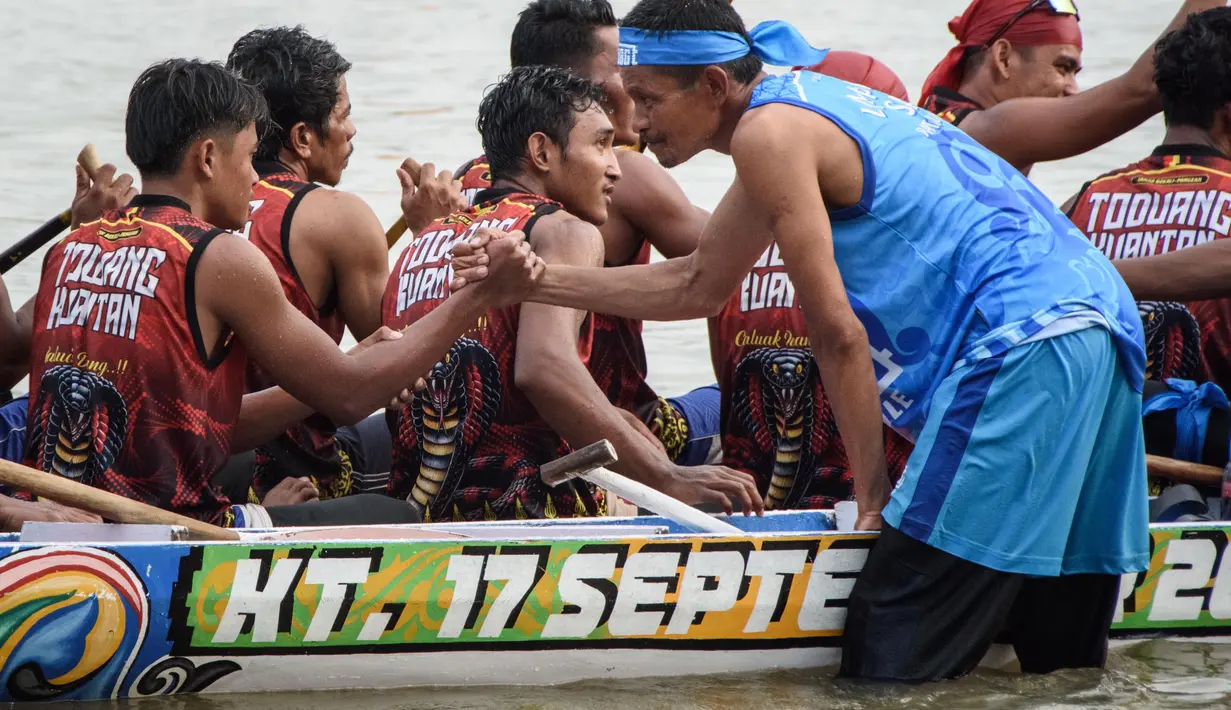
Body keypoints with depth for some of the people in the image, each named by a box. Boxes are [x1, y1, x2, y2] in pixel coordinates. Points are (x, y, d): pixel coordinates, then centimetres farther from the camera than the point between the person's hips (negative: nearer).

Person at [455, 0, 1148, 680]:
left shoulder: (768, 133, -7)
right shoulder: (804, 101, 24)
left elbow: (837, 334, -10)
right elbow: (697, 286, 34)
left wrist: (875, 499, -3)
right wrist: (536, 280, 33)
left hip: (1023, 343, -10)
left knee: (890, 662, -12)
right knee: (1060, 659, 13)